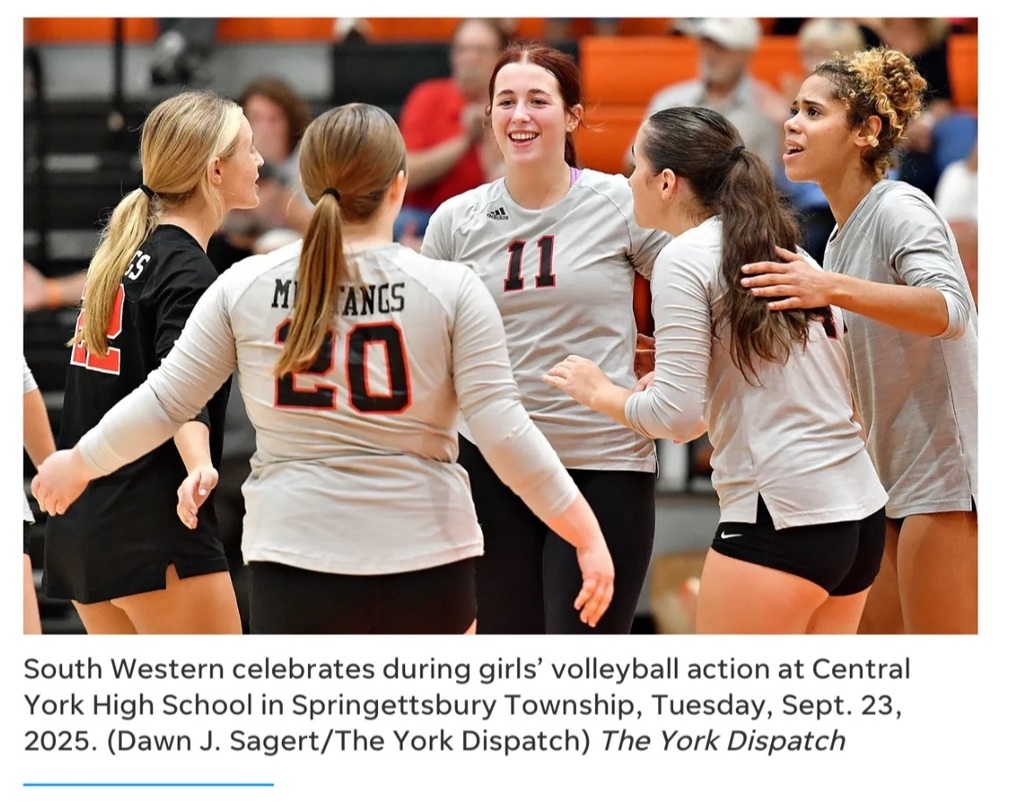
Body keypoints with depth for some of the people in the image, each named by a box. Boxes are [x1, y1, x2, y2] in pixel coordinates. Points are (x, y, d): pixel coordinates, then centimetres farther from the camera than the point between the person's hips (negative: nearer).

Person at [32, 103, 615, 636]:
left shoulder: (244, 287, 0)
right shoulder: (451, 290, -5)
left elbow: (164, 404, 5)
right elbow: (503, 431, -9)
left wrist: (77, 465, 22)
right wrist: (587, 535, -1)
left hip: (297, 568, 0)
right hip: (426, 563, 0)